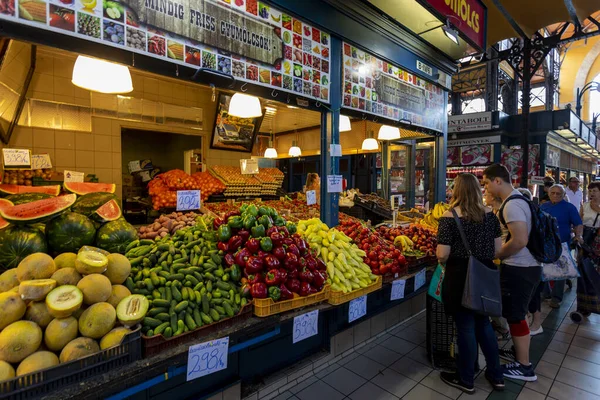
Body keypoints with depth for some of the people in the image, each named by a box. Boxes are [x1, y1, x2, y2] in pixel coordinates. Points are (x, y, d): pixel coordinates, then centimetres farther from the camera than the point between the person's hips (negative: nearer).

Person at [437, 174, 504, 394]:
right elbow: (498, 250, 2)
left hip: (460, 277, -5)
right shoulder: (490, 214, -1)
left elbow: (442, 255, -20)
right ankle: (496, 375, 36)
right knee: (484, 324, 22)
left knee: (466, 328, 8)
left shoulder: (450, 217, -17)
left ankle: (466, 380, 27)